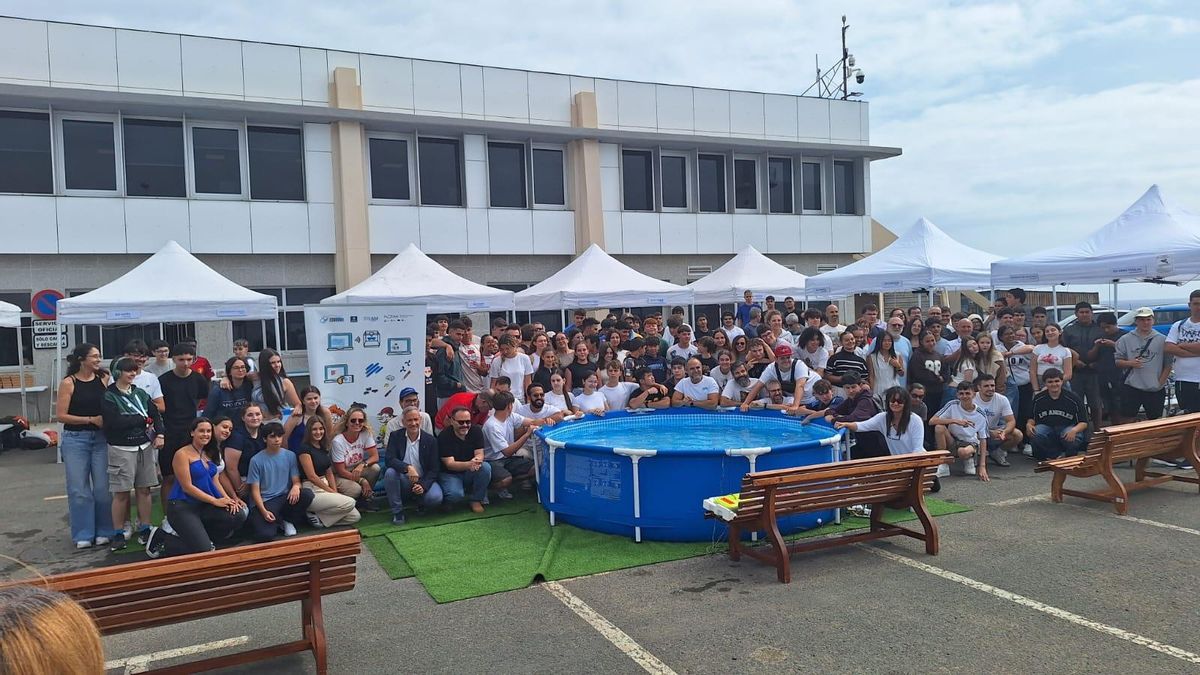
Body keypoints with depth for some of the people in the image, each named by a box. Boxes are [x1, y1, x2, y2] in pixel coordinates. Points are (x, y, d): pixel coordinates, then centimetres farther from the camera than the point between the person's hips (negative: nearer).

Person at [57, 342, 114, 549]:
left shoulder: (104, 379, 2)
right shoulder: (68, 383, -5)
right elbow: (61, 415, -7)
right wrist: (91, 419, -12)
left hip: (100, 438, 2)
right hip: (75, 440, -2)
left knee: (103, 488, 3)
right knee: (79, 489, 3)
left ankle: (103, 532, 15)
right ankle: (83, 534, 14)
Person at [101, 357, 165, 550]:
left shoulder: (140, 393, 10)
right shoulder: (109, 396, -5)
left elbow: (156, 414, 12)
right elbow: (115, 422, -17)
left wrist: (159, 434, -4)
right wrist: (143, 419, -8)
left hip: (145, 446, 5)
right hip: (121, 449, -5)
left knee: (144, 490, 8)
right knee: (121, 493, -1)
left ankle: (145, 529, 17)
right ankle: (118, 534, 9)